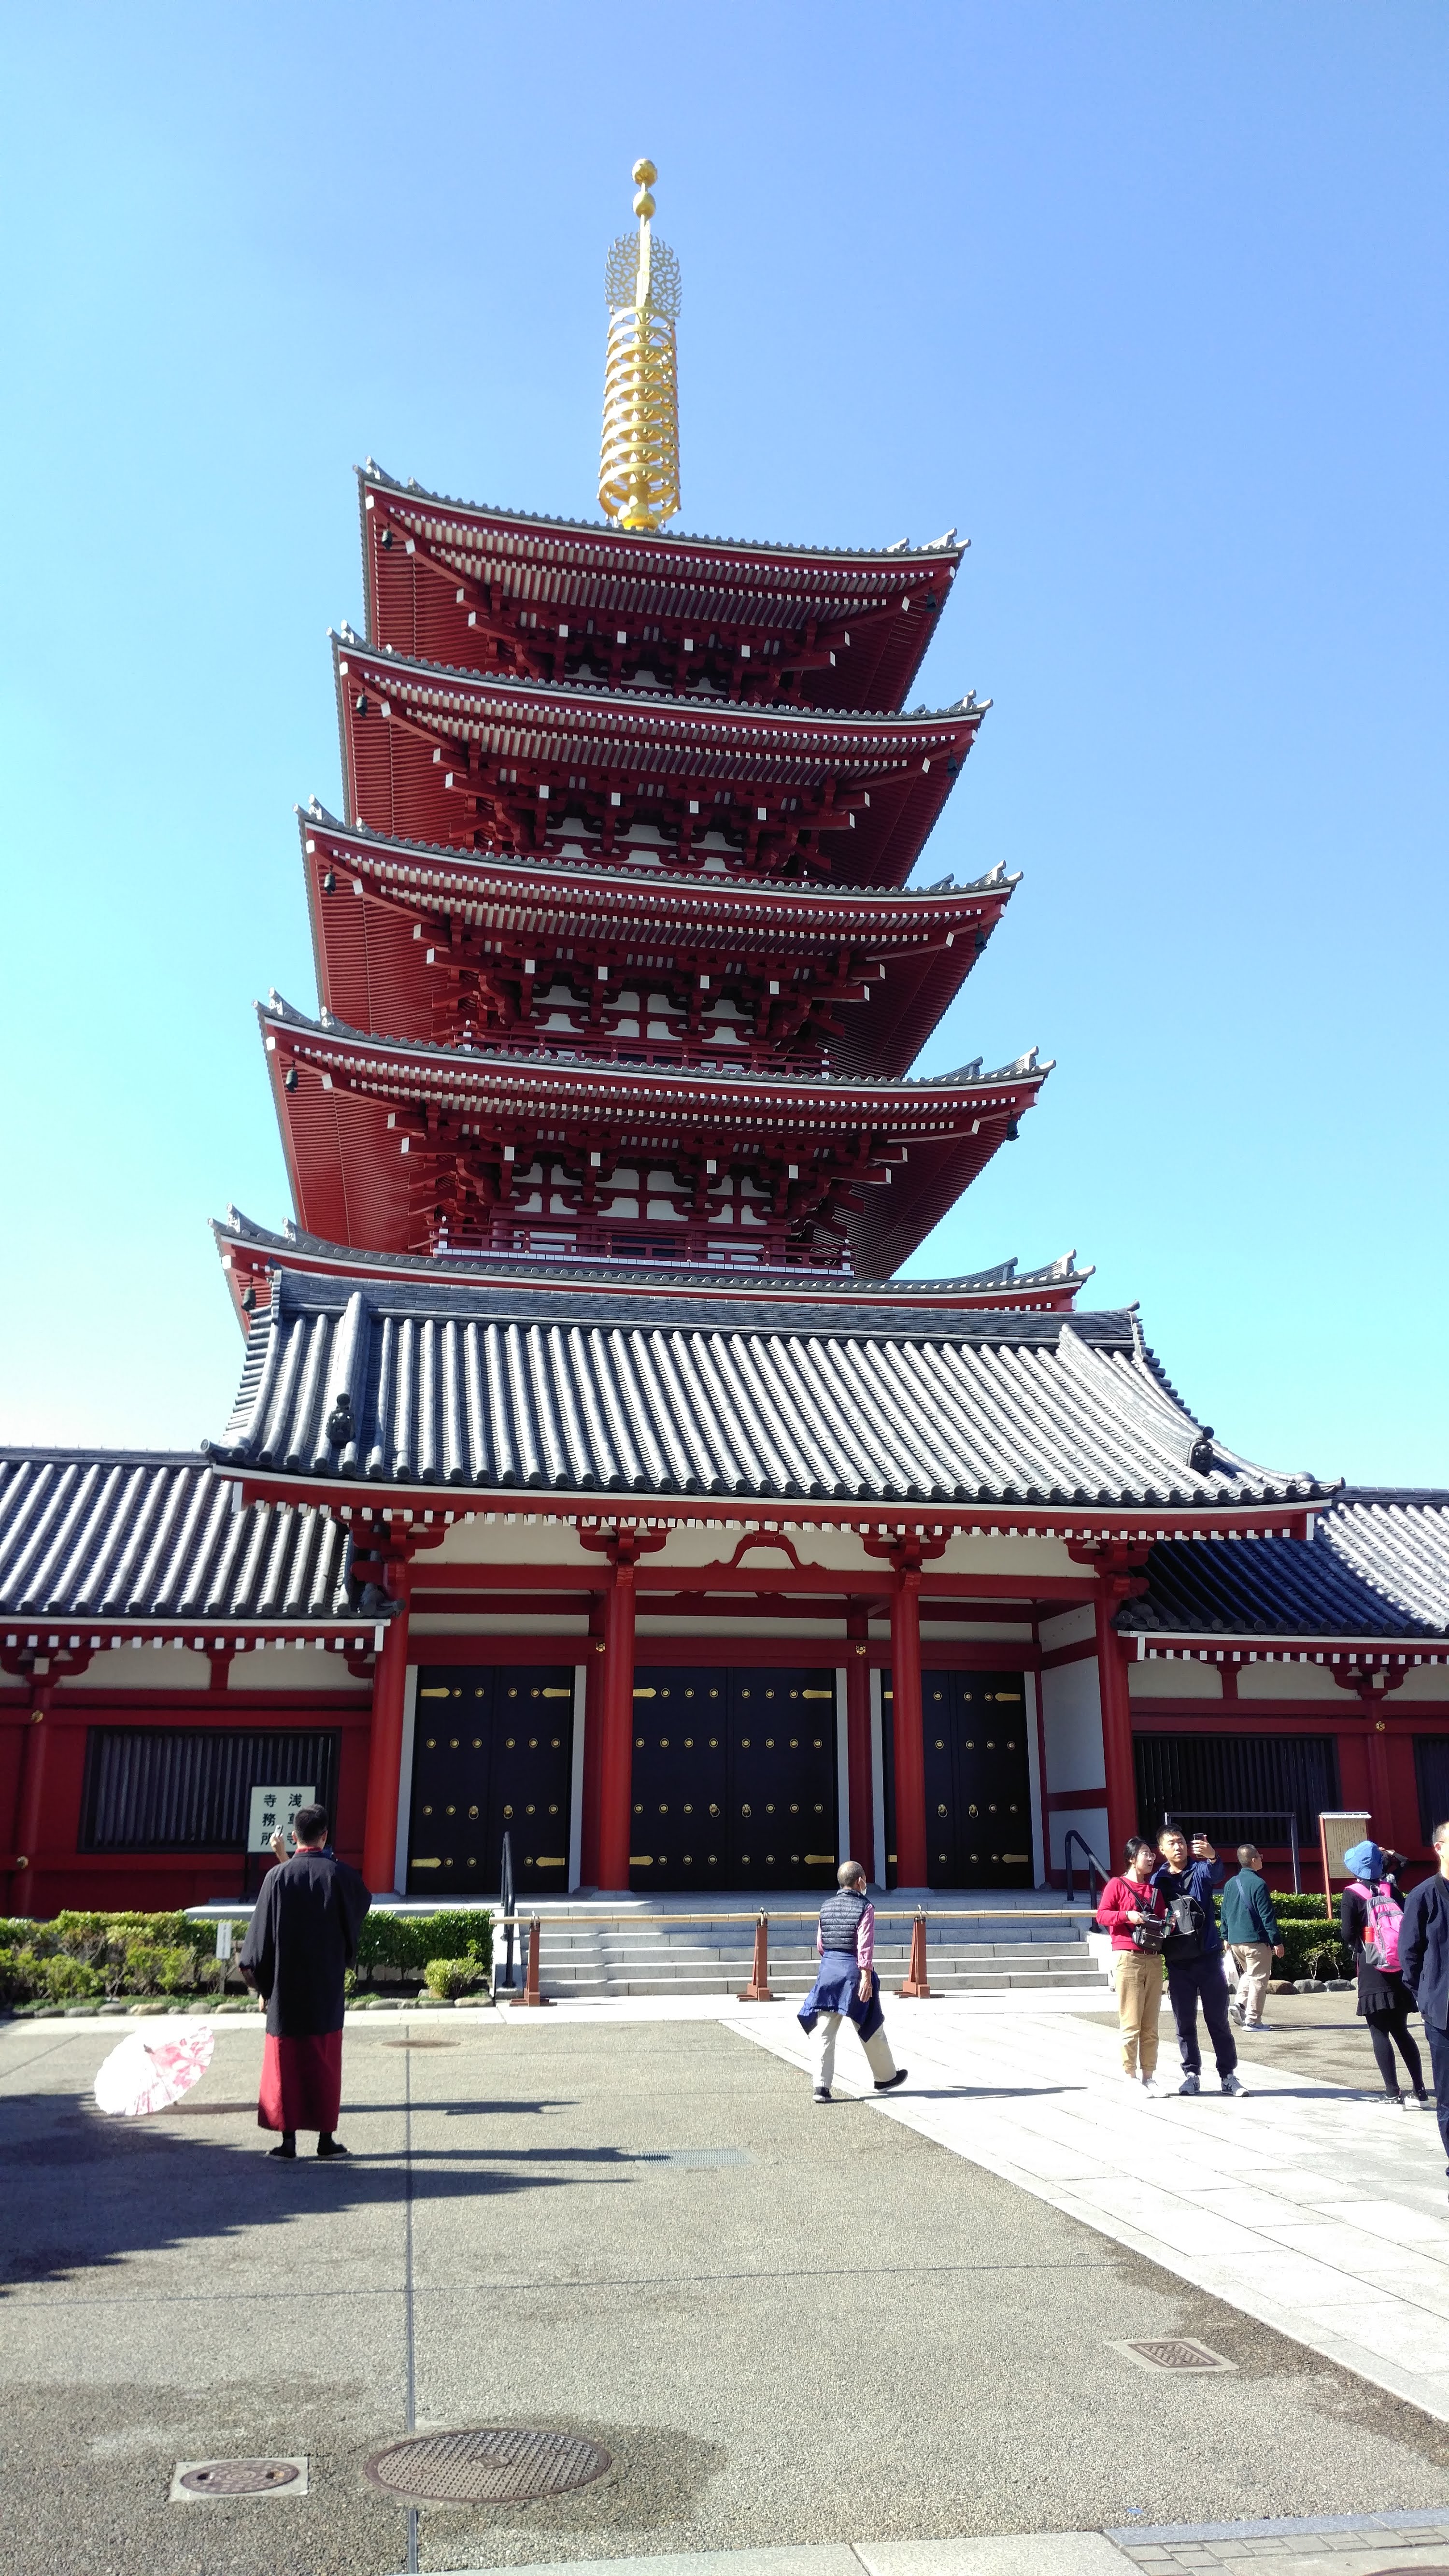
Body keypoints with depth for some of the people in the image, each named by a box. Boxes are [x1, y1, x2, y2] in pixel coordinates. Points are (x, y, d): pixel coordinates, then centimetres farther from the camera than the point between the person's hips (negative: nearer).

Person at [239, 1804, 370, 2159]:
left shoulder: (277, 1877, -7)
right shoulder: (340, 1874, -6)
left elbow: (262, 1934, -4)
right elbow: (363, 1903, 15)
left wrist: (261, 1983, 6)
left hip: (286, 1987, 0)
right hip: (327, 1987, 0)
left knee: (286, 2063, 7)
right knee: (325, 2062, 8)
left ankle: (289, 2138, 8)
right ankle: (326, 2137, 9)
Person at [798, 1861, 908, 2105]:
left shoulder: (826, 1907, 8)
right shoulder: (865, 1908, -8)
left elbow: (820, 1944, 13)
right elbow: (865, 1945, -16)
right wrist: (867, 1977, -18)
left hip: (828, 1969, 4)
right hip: (854, 1971, -4)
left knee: (825, 2032, 3)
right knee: (871, 2029, 13)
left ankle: (821, 2086, -4)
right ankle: (886, 2077, 28)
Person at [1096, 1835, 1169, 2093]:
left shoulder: (1155, 1889, 19)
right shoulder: (1117, 1885, 1)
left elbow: (1162, 1919, 22)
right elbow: (1102, 1915, -5)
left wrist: (1168, 1923, 0)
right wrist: (1127, 1916, -18)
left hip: (1153, 1959, 6)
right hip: (1128, 1958, -6)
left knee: (1151, 2025, 7)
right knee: (1131, 2023, -5)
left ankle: (1148, 2075, 13)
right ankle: (1130, 2076, 2)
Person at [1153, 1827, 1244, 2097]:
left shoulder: (1200, 1869, 0)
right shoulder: (1158, 1880, 4)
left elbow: (1217, 1875, -23)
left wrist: (1212, 1857, -46)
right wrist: (1162, 1922, -19)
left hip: (1208, 1955, -1)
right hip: (1177, 1960, 1)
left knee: (1218, 2019, 4)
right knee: (1185, 2022, 7)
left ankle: (1228, 2074, 11)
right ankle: (1192, 2075, 16)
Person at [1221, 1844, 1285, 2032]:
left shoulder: (1230, 1884, 9)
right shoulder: (1258, 1884, -13)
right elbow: (1267, 1916, -14)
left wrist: (1226, 1938, 22)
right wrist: (1277, 1942, -10)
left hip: (1235, 1941, 7)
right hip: (1256, 1940, -7)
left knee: (1248, 1974, 23)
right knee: (1258, 1979, 2)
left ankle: (1239, 2004, 6)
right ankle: (1252, 2020, 2)